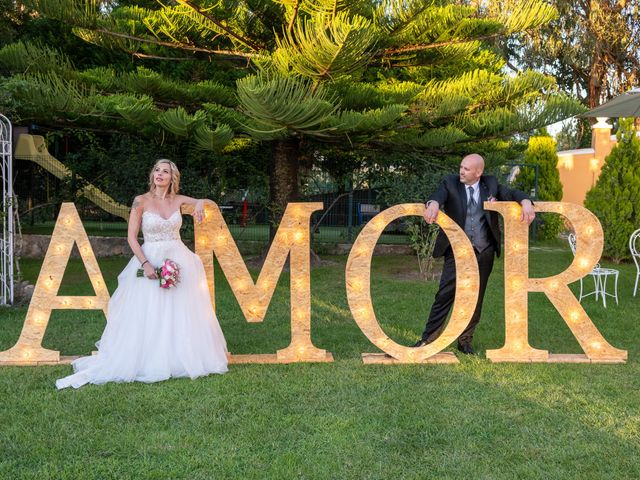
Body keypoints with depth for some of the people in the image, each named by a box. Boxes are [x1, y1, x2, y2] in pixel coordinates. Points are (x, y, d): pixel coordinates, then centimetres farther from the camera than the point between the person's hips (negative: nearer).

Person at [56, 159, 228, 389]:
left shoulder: (178, 200, 6)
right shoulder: (141, 201, -3)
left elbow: (208, 203, 16)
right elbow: (132, 237, -5)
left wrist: (200, 204, -9)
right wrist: (145, 264, -18)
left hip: (178, 261, 4)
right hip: (150, 260, -3)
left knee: (180, 315, 5)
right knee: (149, 316, -4)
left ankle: (180, 359, 17)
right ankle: (150, 362, 5)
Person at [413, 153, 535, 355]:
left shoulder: (490, 184, 3)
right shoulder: (450, 183, -5)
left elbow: (511, 194, 1)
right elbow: (439, 194, -22)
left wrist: (526, 202, -21)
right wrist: (434, 203, -46)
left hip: (483, 253, 3)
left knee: (475, 299, 10)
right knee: (445, 294, -8)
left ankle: (465, 341, 23)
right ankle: (428, 338, 0)